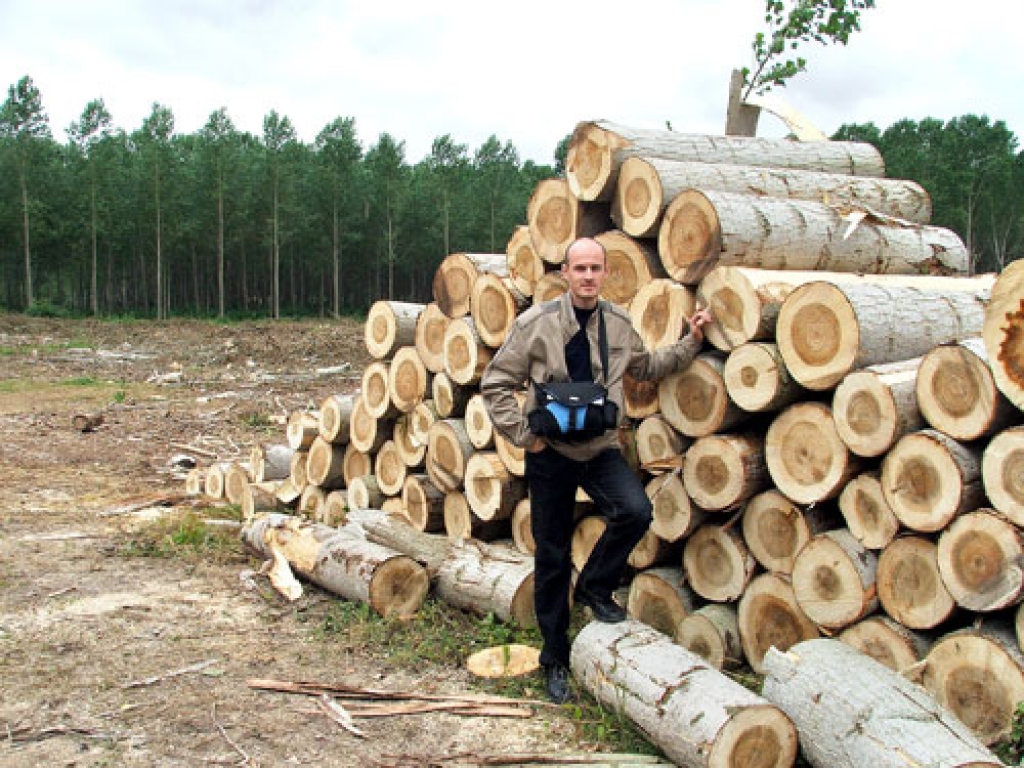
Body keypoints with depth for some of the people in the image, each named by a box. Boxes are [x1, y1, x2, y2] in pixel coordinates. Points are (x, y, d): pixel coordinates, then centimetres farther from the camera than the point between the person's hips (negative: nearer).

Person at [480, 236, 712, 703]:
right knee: (552, 558, 5)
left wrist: (691, 342, 12)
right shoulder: (536, 323, -9)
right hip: (550, 453, -2)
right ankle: (555, 661, 23)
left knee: (635, 511, -26)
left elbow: (646, 367, 22)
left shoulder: (619, 324, 3)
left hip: (600, 449, 3)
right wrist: (524, 434, -11)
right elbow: (495, 384, -5)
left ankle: (595, 587, 3)